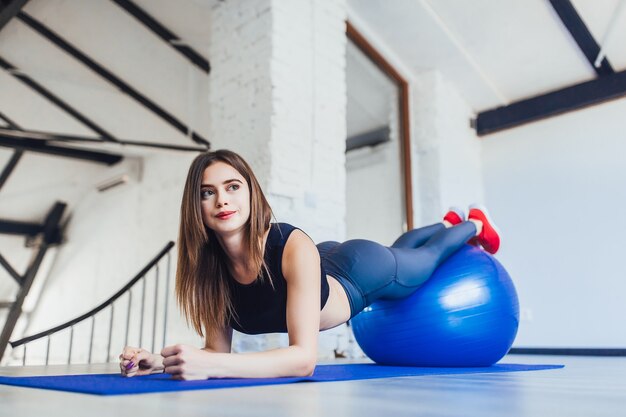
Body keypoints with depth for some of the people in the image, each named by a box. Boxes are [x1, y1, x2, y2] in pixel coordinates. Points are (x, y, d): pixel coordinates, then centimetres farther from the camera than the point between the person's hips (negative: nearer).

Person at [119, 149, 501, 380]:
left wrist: (210, 366, -61)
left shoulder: (295, 248, -46)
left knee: (428, 257, 27)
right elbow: (218, 349, -21)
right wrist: (163, 360, -40)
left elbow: (304, 356, -50)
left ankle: (473, 224, 60)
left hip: (362, 272, -5)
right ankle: (450, 222, 67)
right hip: (327, 266, 5)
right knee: (399, 247, 36)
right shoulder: (208, 265, -29)